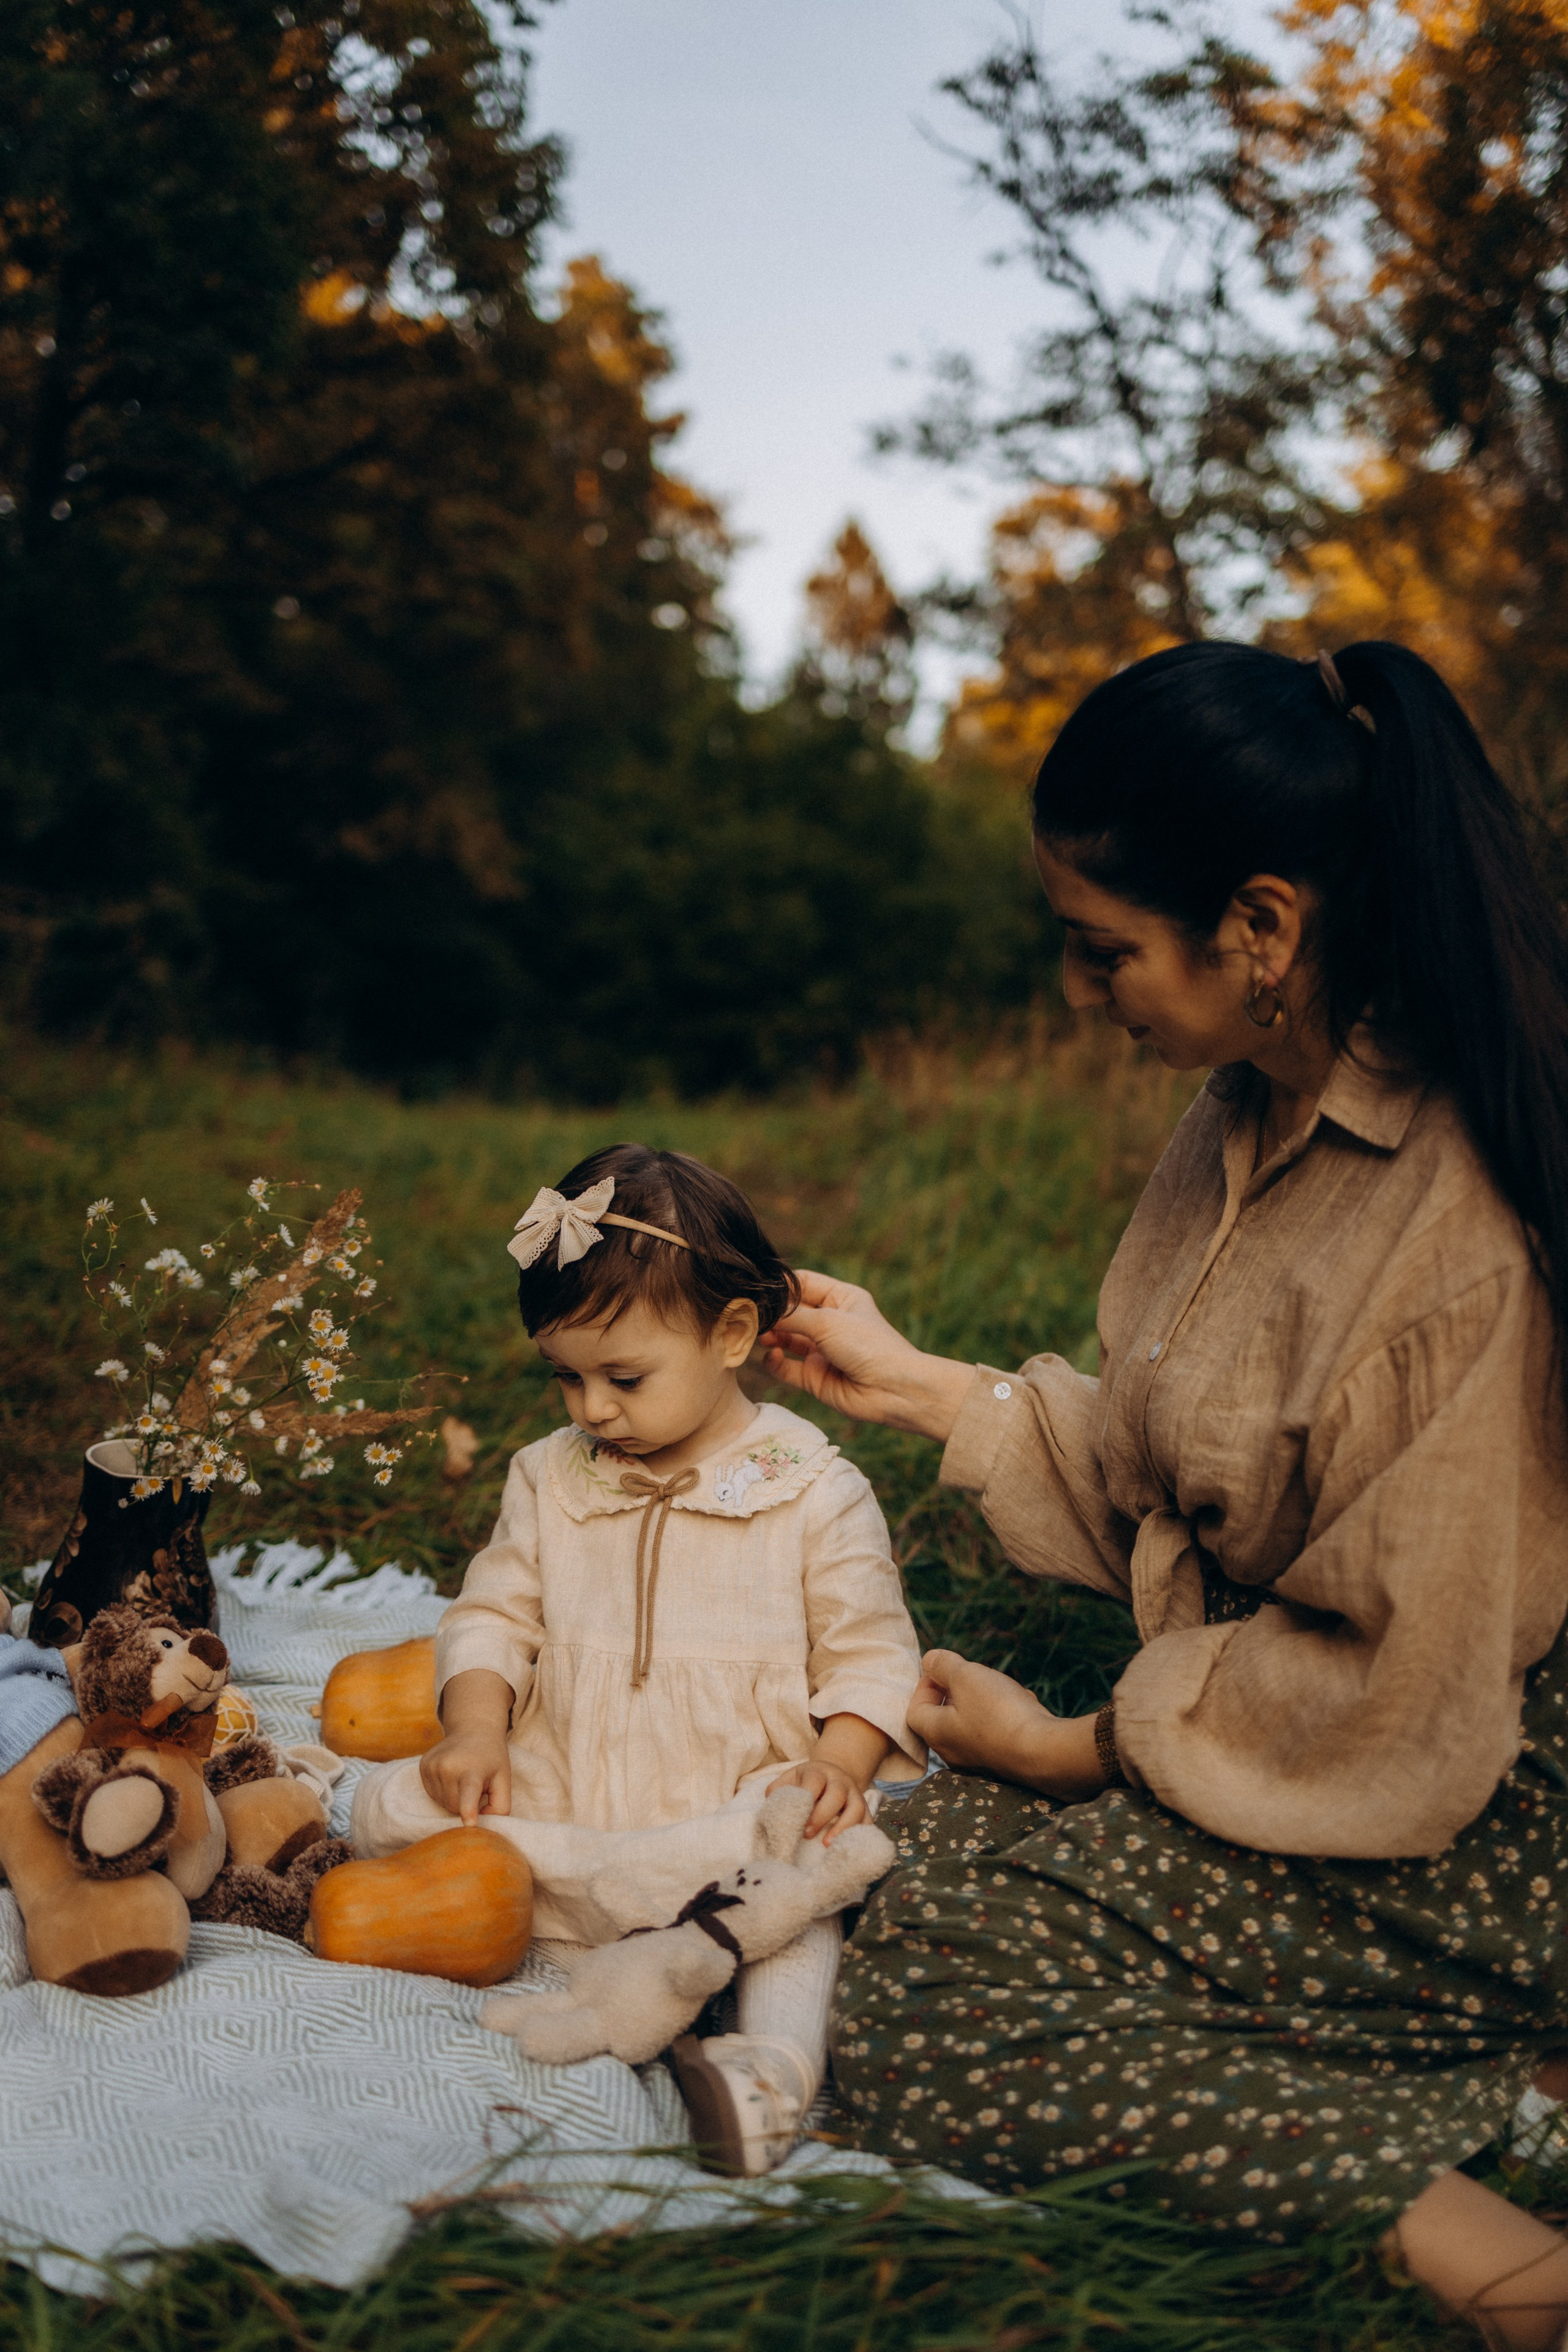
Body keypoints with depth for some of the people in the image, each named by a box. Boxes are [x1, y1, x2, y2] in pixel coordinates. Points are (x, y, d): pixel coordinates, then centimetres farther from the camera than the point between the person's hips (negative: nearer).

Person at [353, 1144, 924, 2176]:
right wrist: (476, 1734, -9)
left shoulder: (815, 1492, -3)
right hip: (555, 1798, 5)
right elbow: (494, 1618, 11)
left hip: (732, 1808, -4)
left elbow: (871, 1656, -1)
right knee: (388, 1804, -19)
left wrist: (837, 1765, -21)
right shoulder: (550, 1479, 10)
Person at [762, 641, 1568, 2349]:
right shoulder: (1258, 1118, 2)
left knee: (913, 2008, -14)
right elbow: (1177, 1472, 11)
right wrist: (921, 1390, 9)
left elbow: (1397, 1687, -21)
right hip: (1263, 1721, 9)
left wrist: (1079, 1750, -10)